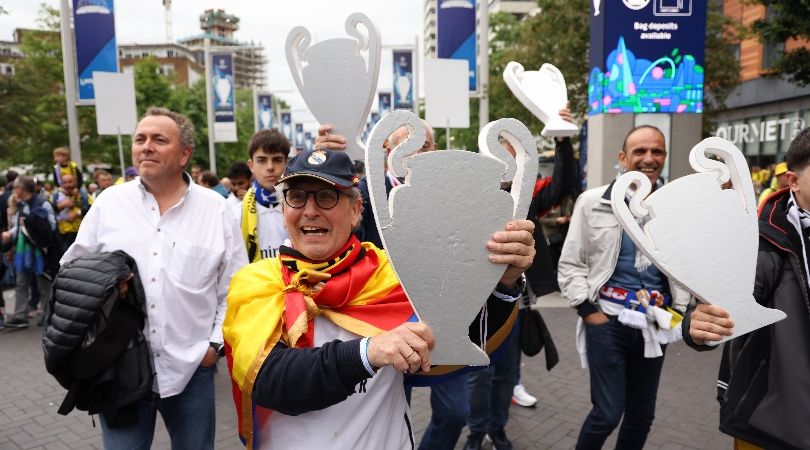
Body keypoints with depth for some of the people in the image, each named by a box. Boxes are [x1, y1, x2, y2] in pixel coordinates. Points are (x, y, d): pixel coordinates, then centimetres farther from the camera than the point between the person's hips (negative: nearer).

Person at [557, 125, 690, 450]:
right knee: (607, 413, -3)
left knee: (642, 414, 15)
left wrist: (678, 311, 7)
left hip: (656, 323, 4)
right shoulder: (593, 202, -6)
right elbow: (570, 265, -4)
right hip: (608, 320, -4)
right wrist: (588, 312, -9)